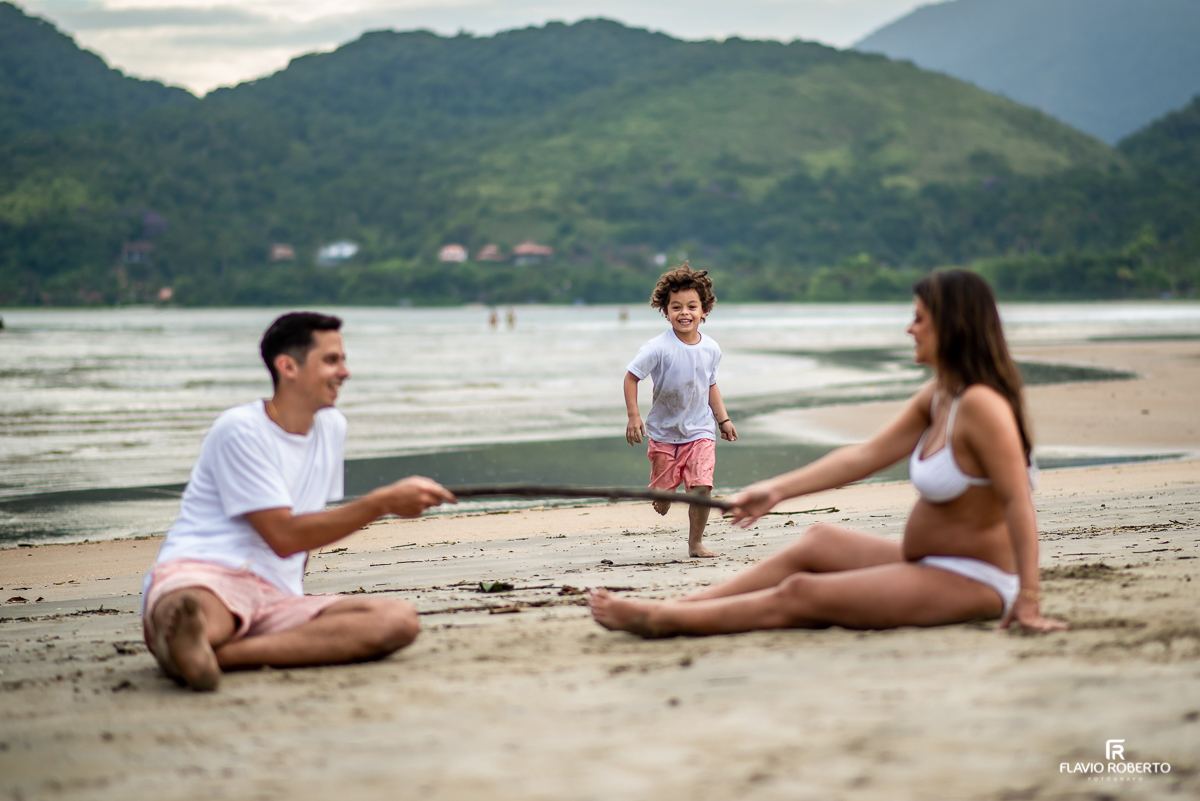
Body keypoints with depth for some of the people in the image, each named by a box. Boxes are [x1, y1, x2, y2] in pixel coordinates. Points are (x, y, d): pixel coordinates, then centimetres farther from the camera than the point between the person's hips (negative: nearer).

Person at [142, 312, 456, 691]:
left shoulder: (332, 427, 19)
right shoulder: (240, 430, -4)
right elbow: (284, 537, -10)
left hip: (275, 600, 6)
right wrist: (383, 503, -11)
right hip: (200, 574, -6)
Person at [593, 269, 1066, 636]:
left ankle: (658, 621, -1)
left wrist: (1027, 601, -31)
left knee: (800, 594, -8)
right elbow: (867, 455, 10)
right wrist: (778, 490, 7)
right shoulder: (938, 397, 8)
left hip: (971, 583, -9)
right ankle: (682, 606, 9)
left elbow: (1019, 501, -28)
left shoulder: (980, 405, -22)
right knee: (819, 542, 10)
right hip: (930, 565, 9)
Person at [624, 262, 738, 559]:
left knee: (701, 487, -11)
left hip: (700, 431, 2)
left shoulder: (711, 349, -4)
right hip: (664, 431, -2)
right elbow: (631, 377, -11)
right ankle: (663, 496, 46)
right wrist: (633, 416, -16)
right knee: (664, 487, 7)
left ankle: (696, 543, 6)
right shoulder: (658, 348, -18)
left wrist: (723, 420, 12)